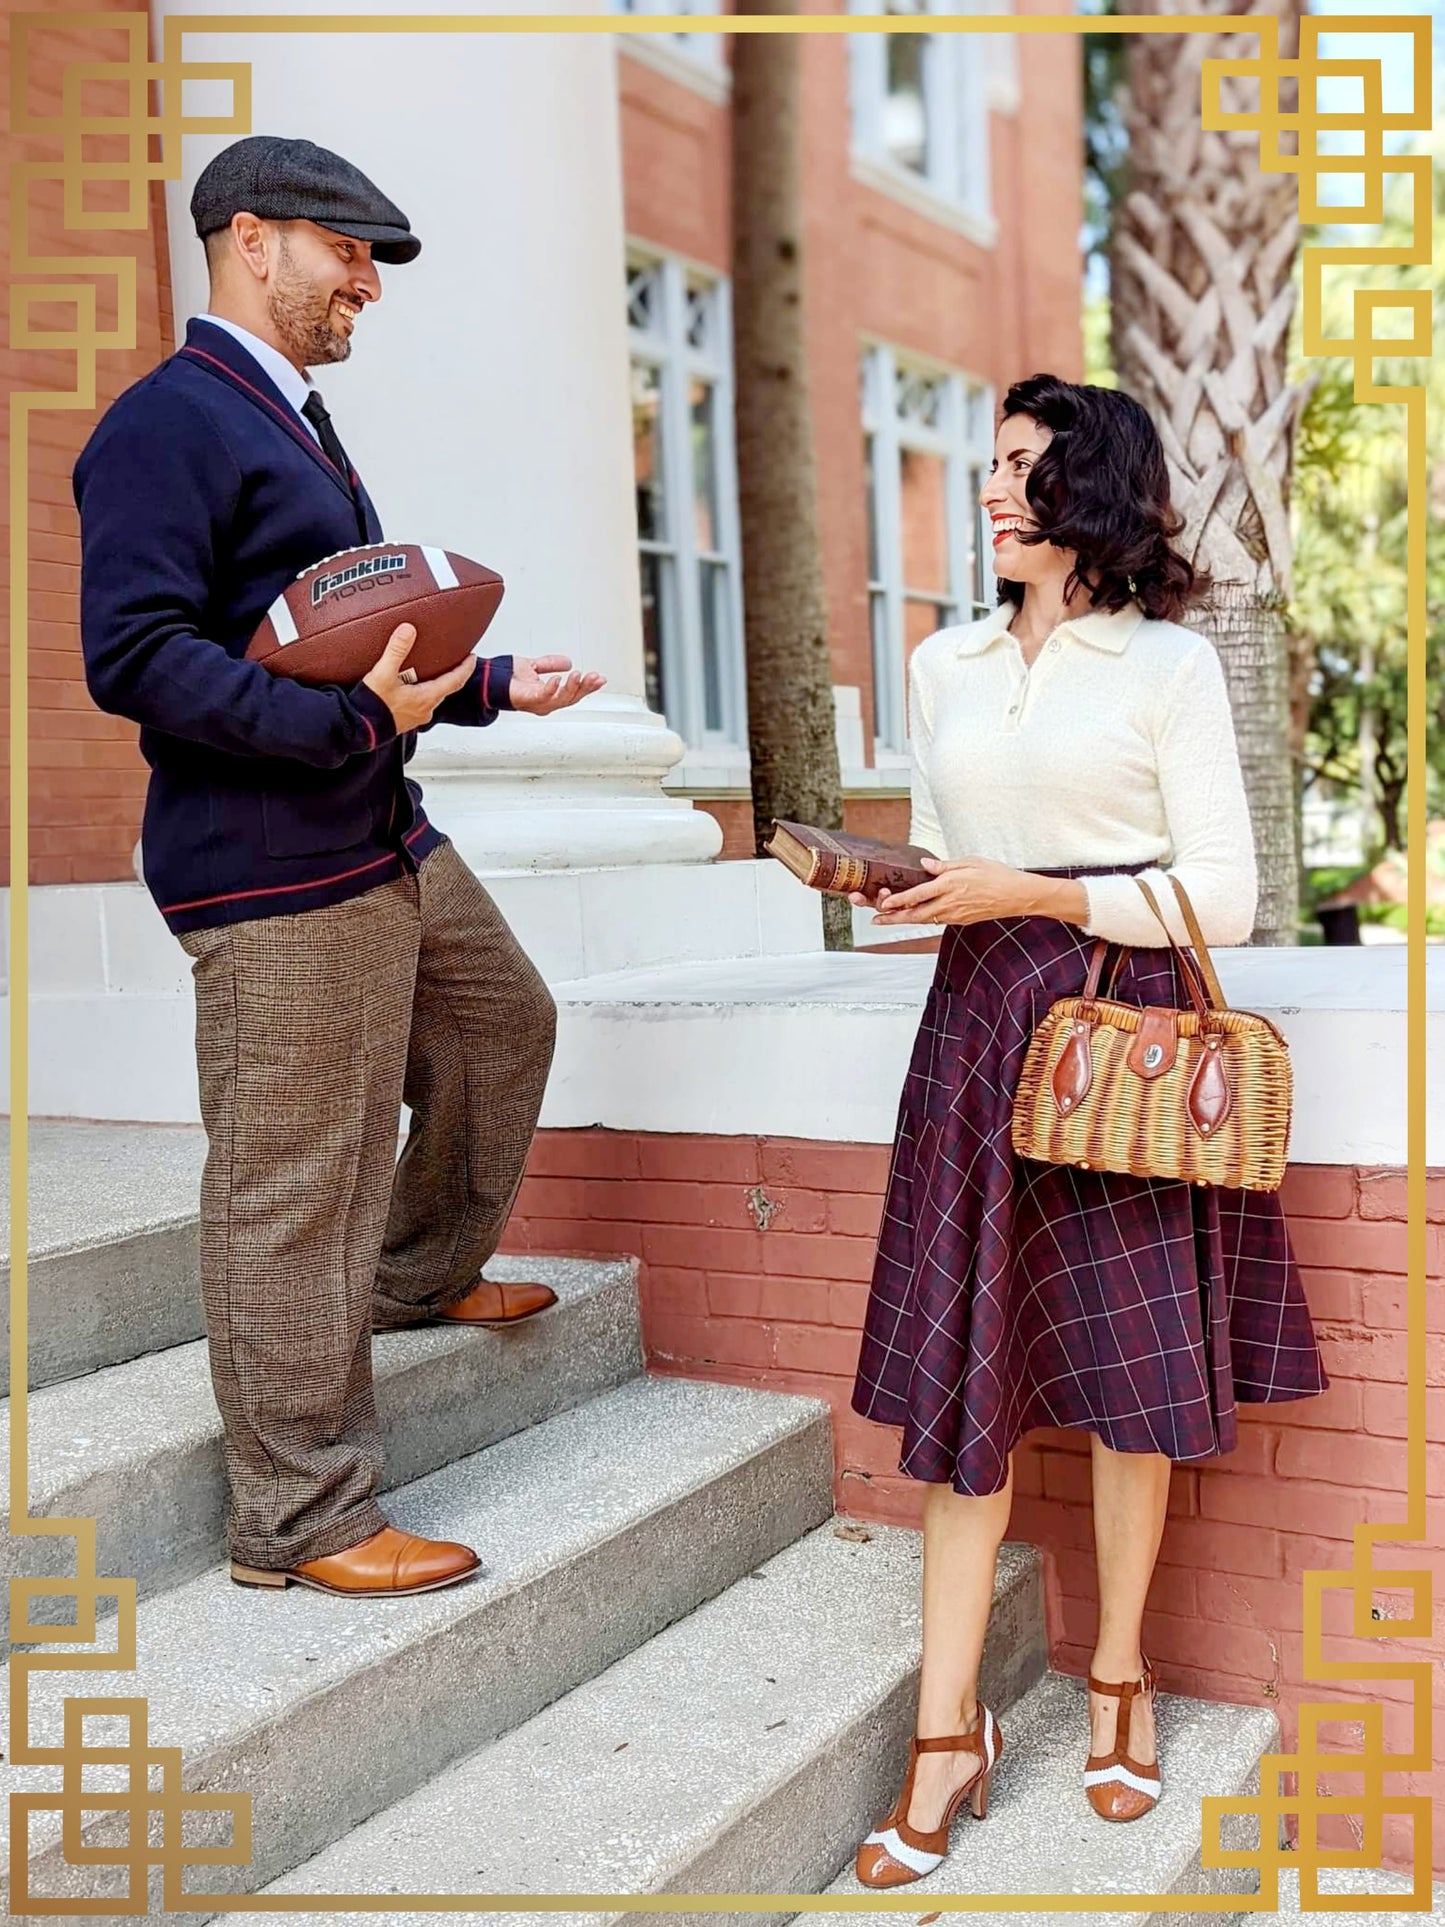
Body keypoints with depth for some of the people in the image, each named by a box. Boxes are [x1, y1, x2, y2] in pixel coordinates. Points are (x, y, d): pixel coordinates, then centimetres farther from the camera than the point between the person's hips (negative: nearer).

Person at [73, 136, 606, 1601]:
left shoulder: (293, 422, 19)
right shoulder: (166, 424, -12)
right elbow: (135, 655, -22)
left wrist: (489, 687, 20)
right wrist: (353, 720, -28)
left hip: (386, 843, 10)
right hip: (273, 878, -10)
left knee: (504, 1027, 25)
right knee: (291, 1194, -3)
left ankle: (422, 1273, 45)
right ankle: (299, 1520, 11)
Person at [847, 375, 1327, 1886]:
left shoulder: (1170, 666, -1)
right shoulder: (945, 666, 14)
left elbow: (1225, 896, -6)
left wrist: (1035, 894, -14)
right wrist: (896, 885, 1)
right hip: (977, 1024, 4)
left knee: (1135, 1368, 4)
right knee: (963, 1371, 1)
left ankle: (1120, 1678, 26)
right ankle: (948, 1735, 8)